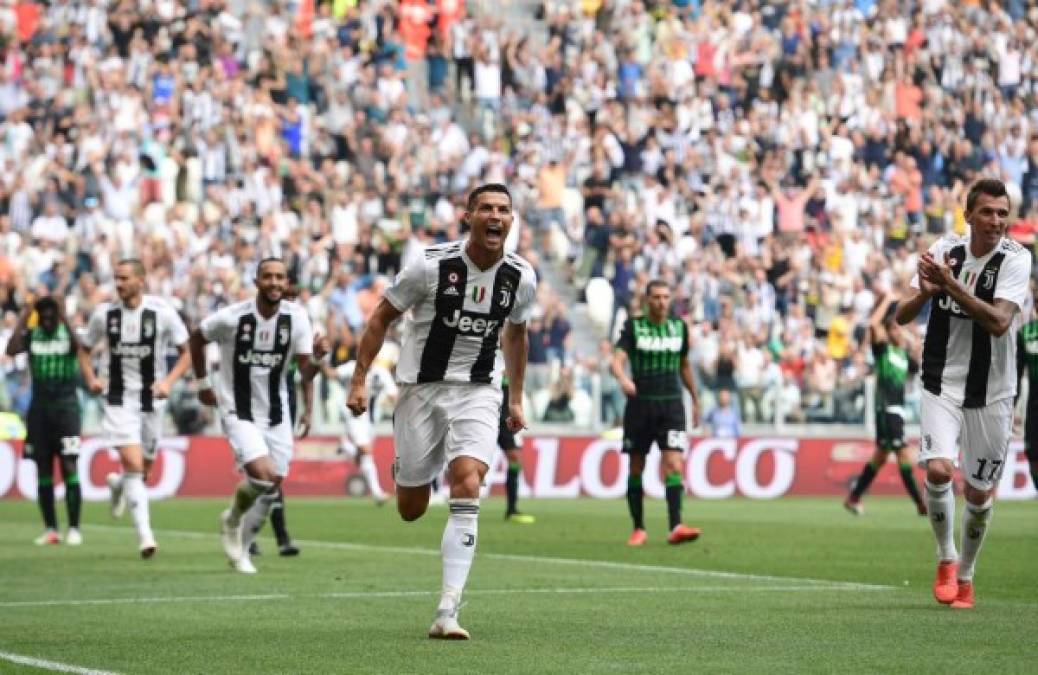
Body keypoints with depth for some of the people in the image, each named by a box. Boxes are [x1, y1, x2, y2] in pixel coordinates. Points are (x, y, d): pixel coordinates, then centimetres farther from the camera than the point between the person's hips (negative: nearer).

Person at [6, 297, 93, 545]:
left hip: (65, 405, -3)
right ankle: (50, 529, 11)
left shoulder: (68, 334, -1)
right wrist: (22, 321, -14)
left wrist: (65, 321, -28)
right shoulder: (31, 336, 5)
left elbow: (79, 348, -23)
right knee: (43, 471, 5)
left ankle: (74, 528, -5)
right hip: (39, 406, 3)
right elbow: (11, 350, -12)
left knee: (69, 468, -9)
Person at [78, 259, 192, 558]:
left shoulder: (162, 312, -7)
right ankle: (145, 534, -17)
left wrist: (168, 381, -14)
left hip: (152, 399, 1)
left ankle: (118, 484, 49)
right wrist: (91, 379, -4)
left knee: (143, 469, 12)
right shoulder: (104, 314, -2)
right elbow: (84, 349, 13)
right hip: (119, 398, -1)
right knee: (133, 463, -17)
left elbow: (187, 352, 0)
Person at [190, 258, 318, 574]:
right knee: (263, 475, -21)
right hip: (238, 412, -4)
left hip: (276, 413, 4)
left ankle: (241, 549, 27)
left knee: (272, 488, 6)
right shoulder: (232, 317, -15)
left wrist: (308, 407, -18)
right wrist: (202, 382, 7)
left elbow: (305, 366, -6)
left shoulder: (296, 317, -7)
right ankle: (232, 521, 10)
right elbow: (196, 338, 3)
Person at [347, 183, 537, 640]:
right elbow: (382, 317, -2)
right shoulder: (433, 265, -13)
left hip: (478, 393, 1)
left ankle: (447, 614, -22)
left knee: (467, 487, -21)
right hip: (423, 389, -1)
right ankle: (403, 468, 46)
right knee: (411, 510, 4)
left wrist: (516, 399, 19)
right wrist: (359, 380, -5)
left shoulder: (521, 278, -2)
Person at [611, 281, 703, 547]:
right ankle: (638, 528, 16)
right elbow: (618, 359, -15)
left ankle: (676, 527, -22)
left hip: (671, 405, 1)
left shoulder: (679, 327, 7)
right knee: (636, 468, 5)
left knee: (674, 465, -14)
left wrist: (695, 400, 23)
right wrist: (622, 378, -37)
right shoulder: (633, 326, -2)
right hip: (640, 404, -1)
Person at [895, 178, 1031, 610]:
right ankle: (946, 558, 4)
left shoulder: (1016, 259, -10)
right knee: (937, 469, -20)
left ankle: (965, 574, 28)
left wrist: (951, 284, -28)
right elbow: (902, 316, 1)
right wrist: (926, 291, -20)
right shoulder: (945, 249, 0)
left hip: (991, 393, -1)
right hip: (942, 384, 1)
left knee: (979, 493, 5)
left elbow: (999, 322, -24)